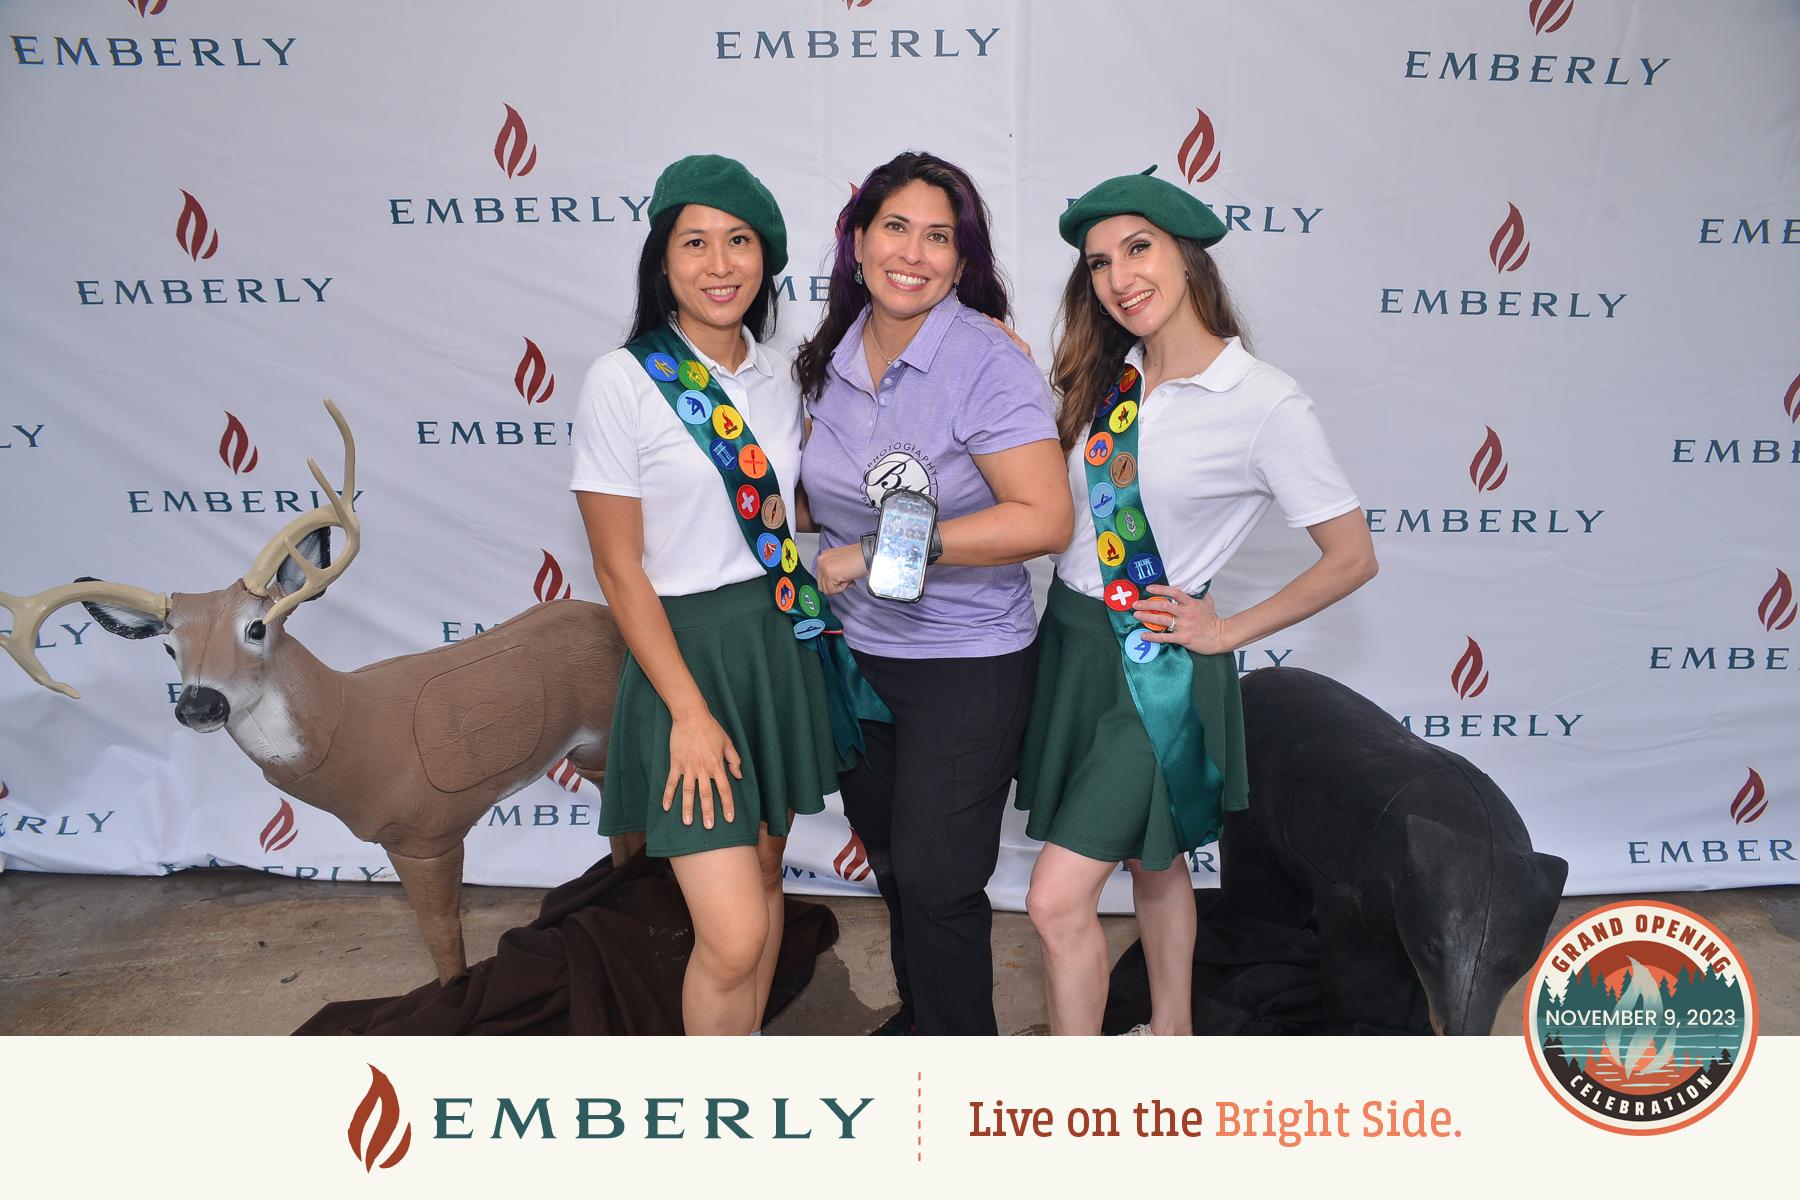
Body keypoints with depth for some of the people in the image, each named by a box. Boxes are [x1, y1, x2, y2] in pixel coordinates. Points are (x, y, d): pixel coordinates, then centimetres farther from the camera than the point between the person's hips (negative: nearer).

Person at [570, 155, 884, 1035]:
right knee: (733, 936, -9)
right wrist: (690, 711, -14)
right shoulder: (623, 381, -12)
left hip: (784, 642, 6)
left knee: (764, 873, 18)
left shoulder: (776, 374, 6)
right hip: (686, 651, -6)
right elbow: (620, 569, -12)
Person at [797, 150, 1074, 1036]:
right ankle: (916, 1018, 46)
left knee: (936, 881, 2)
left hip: (965, 665, -7)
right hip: (856, 654, 7)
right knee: (891, 861, 22)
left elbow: (1045, 519, -26)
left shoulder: (986, 361, -18)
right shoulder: (830, 358, 2)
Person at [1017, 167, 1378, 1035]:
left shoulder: (1266, 403, -15)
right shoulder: (1105, 377, 3)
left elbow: (1352, 557, -9)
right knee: (1152, 861, 22)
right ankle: (1171, 1034, 41)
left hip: (1156, 663, -6)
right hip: (1070, 639, 6)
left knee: (1059, 898, -8)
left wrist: (1228, 632, -9)